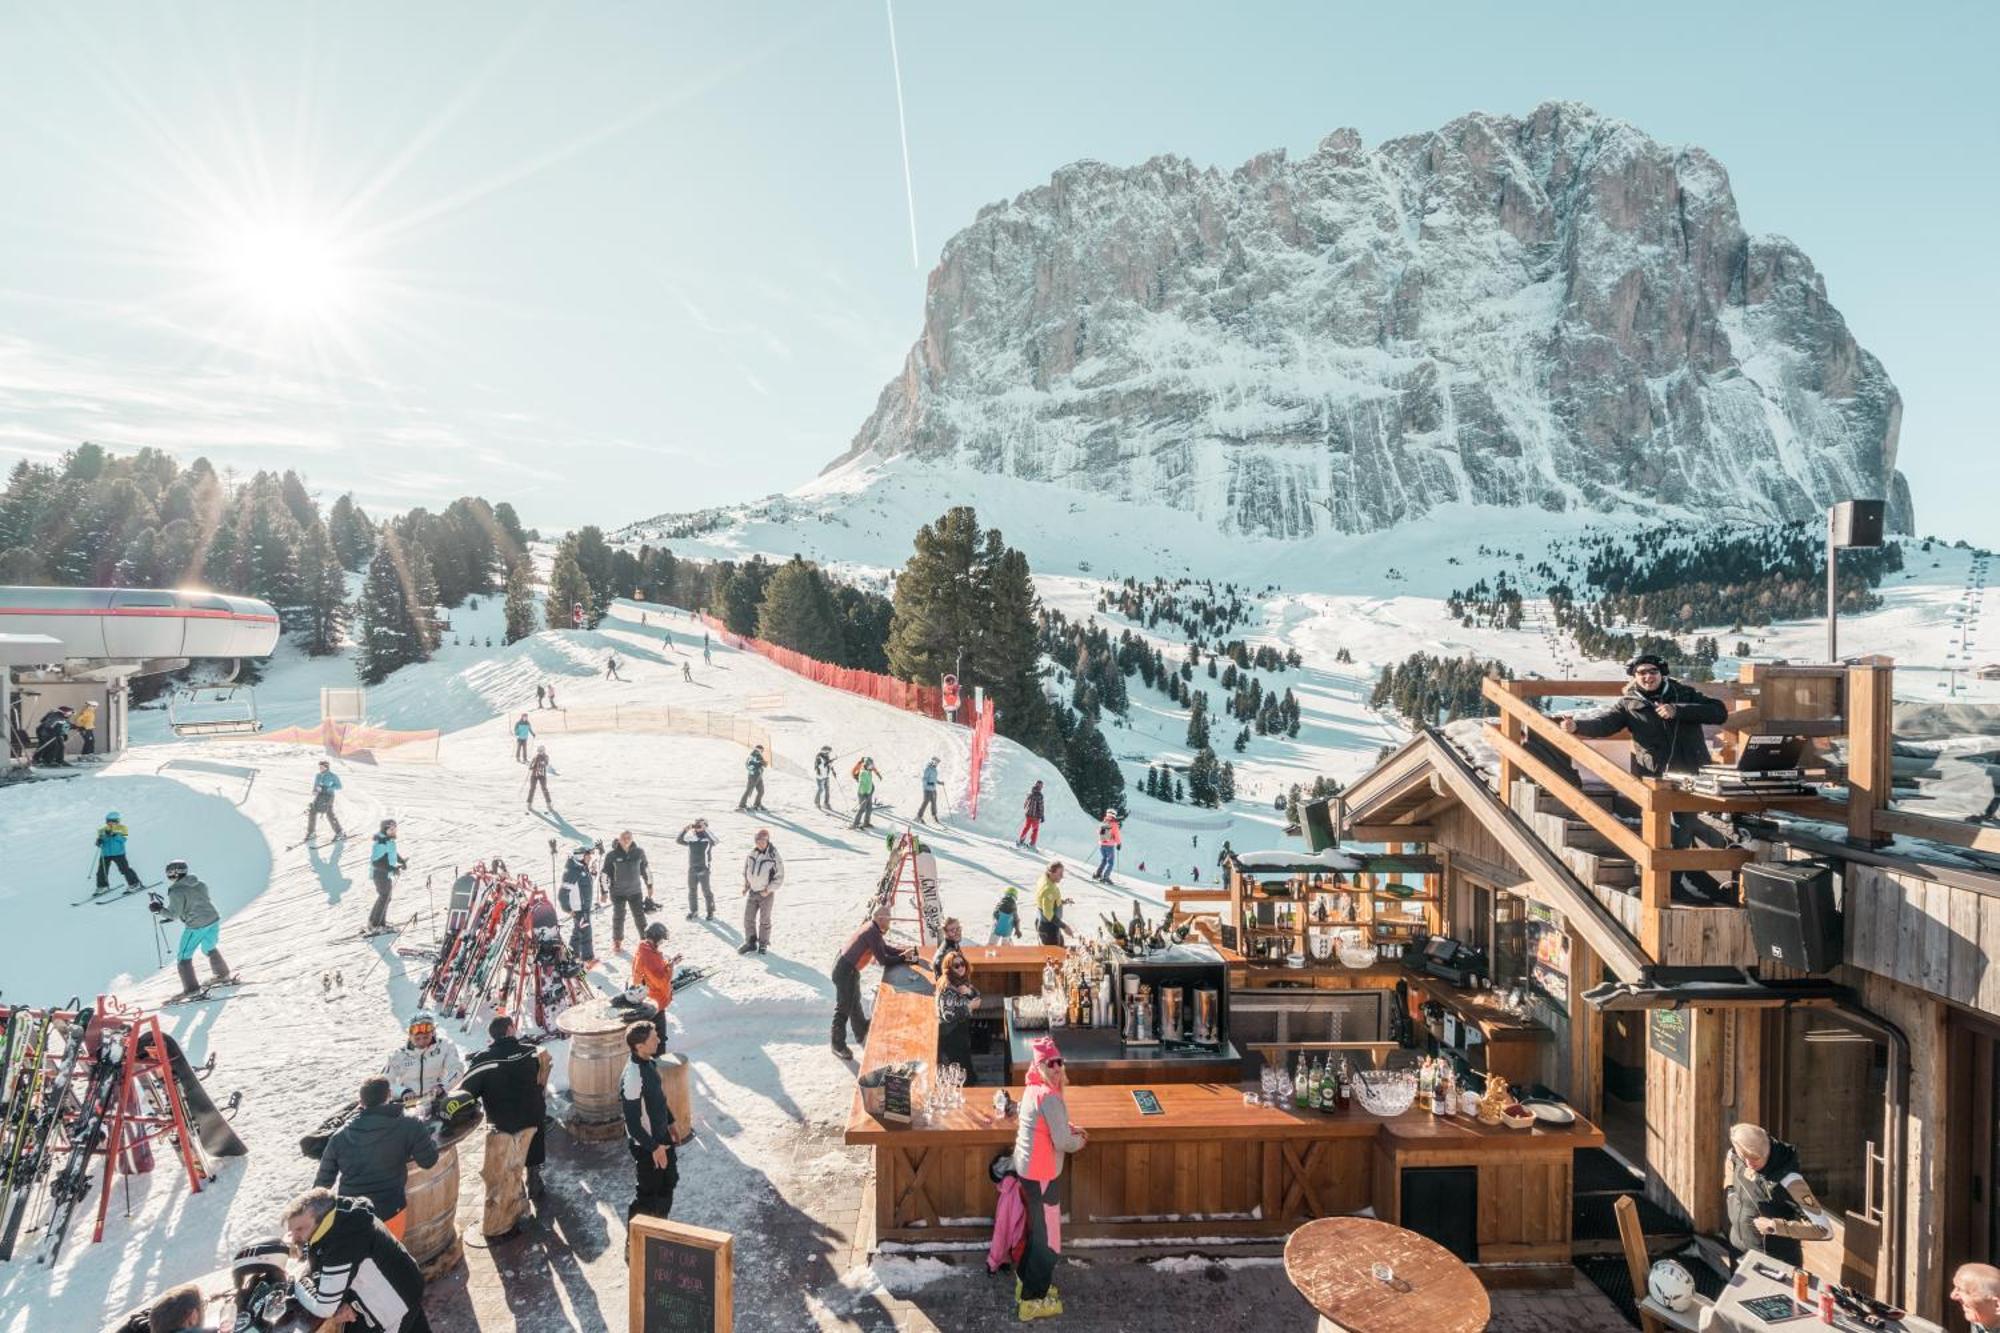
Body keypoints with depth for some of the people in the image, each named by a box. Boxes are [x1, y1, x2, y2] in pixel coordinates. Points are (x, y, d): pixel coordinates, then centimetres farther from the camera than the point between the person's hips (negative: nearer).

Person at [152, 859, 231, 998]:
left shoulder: (176, 891, -12)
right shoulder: (200, 884, 9)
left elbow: (173, 914, -12)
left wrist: (159, 909, 3)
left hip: (196, 926, -7)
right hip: (214, 919, 7)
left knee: (183, 956, 8)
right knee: (210, 948, 29)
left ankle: (191, 988, 6)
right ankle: (223, 975, 38)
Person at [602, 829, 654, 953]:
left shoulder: (639, 852, -5)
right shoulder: (612, 855, -12)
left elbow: (646, 868, 8)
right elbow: (605, 873, -5)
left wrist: (649, 885, 13)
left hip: (635, 891, 1)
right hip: (618, 892, -1)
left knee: (640, 916, 5)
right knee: (618, 917, 10)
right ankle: (617, 942, 27)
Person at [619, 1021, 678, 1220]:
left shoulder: (650, 1063, -4)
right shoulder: (632, 1078, -32)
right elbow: (632, 1122, -26)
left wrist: (670, 1121, 18)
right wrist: (653, 1147, -20)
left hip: (662, 1136, 9)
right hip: (645, 1144, -9)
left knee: (670, 1180, 23)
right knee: (647, 1192, 9)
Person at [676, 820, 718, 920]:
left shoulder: (708, 839, -7)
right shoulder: (691, 839, 6)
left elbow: (714, 840, -29)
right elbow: (679, 840, -2)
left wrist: (705, 829, -30)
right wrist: (685, 830, -16)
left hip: (704, 869, -5)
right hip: (692, 869, 5)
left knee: (706, 891, 0)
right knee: (692, 891, 12)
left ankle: (710, 912, 13)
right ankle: (692, 911, 26)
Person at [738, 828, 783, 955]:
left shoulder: (774, 856, -16)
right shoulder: (751, 854, -2)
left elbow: (779, 877, -11)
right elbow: (745, 870, 14)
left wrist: (768, 890, -15)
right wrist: (745, 885, 5)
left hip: (766, 893, -4)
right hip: (752, 892, 4)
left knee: (764, 920, 7)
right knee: (748, 918, 6)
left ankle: (763, 944, 21)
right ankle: (750, 943, 20)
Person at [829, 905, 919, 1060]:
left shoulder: (874, 929, 5)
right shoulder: (872, 932, -25)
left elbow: (886, 949, 13)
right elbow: (882, 960, -23)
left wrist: (904, 952, -1)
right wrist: (903, 958, -13)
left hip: (851, 969, 10)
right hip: (844, 970, -10)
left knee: (855, 1003, 24)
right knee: (843, 1008, 0)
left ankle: (862, 1036, 40)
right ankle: (838, 1046, 12)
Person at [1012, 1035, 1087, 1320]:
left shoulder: (1033, 1090, 5)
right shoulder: (1049, 1096, -24)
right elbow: (1063, 1142, -22)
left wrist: (1068, 1128, 9)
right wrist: (1080, 1141, -2)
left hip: (1028, 1168, 10)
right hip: (1041, 1173, -10)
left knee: (1037, 1230, 25)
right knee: (1048, 1239, 4)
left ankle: (1029, 1283, 39)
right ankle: (1033, 1300, 15)